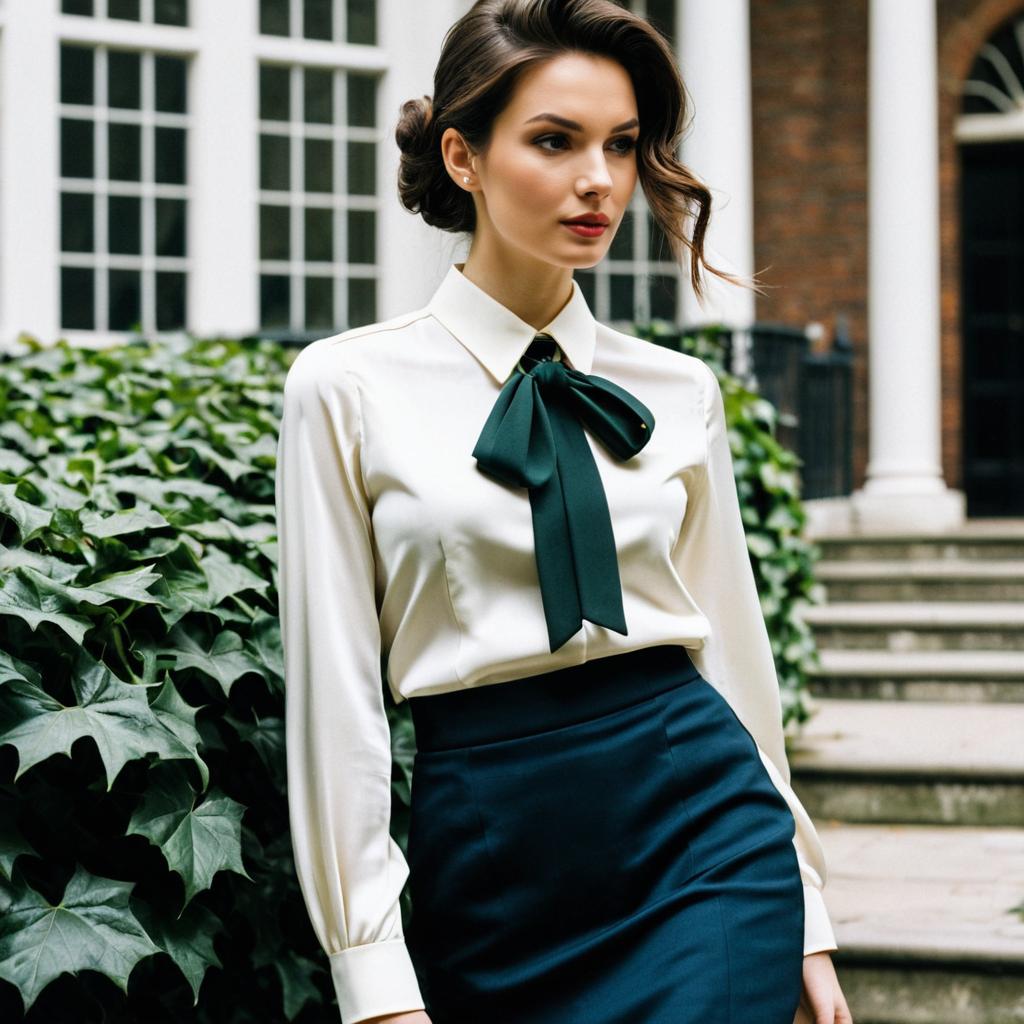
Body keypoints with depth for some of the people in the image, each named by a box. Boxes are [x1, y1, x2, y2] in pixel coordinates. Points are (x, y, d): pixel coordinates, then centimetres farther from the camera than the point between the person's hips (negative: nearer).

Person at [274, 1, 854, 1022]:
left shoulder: (679, 392, 8)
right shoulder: (349, 389, 0)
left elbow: (733, 645, 12)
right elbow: (335, 692, -2)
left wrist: (803, 920, 12)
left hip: (699, 831, 1)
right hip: (487, 863, -1)